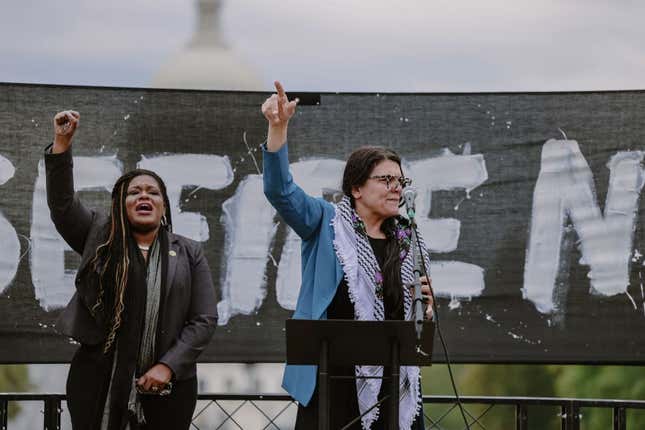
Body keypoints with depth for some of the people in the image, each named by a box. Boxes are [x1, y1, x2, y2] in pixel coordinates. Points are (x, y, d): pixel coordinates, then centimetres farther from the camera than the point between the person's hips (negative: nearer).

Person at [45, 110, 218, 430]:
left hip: (166, 386, 0)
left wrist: (168, 366, -11)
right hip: (97, 382, 0)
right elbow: (62, 203, -6)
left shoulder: (189, 254, 7)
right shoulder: (100, 237, 8)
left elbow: (205, 319, 1)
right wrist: (61, 146, -19)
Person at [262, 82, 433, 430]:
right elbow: (280, 191, -12)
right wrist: (278, 127, -24)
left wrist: (426, 306, -1)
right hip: (333, 377, -4)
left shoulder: (409, 243, 15)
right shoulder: (327, 223, 3)